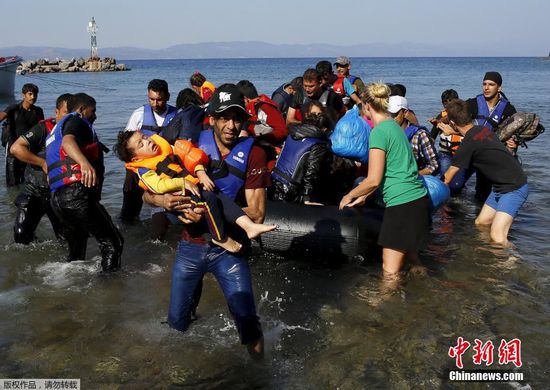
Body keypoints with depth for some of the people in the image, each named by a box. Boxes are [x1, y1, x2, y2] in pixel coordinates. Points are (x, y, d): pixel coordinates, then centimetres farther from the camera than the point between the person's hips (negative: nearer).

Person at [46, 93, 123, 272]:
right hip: (77, 192, -10)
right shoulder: (76, 120, 2)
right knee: (113, 243, -8)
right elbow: (68, 141, -22)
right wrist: (85, 162, -42)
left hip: (57, 197, 10)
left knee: (76, 251, 27)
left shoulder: (57, 128, 31)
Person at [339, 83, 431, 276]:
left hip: (402, 203, -10)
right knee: (410, 258, 24)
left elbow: (373, 180, -15)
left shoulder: (379, 132, -14)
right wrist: (363, 195, 20)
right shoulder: (394, 125, 15)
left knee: (390, 271, -4)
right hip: (419, 198, 10)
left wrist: (350, 195, 1)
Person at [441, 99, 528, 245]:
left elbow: (447, 178, -10)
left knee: (497, 237, -20)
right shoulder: (483, 128, 3)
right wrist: (453, 132, 46)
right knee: (480, 223, 15)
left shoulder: (468, 144, -21)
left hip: (514, 189, -10)